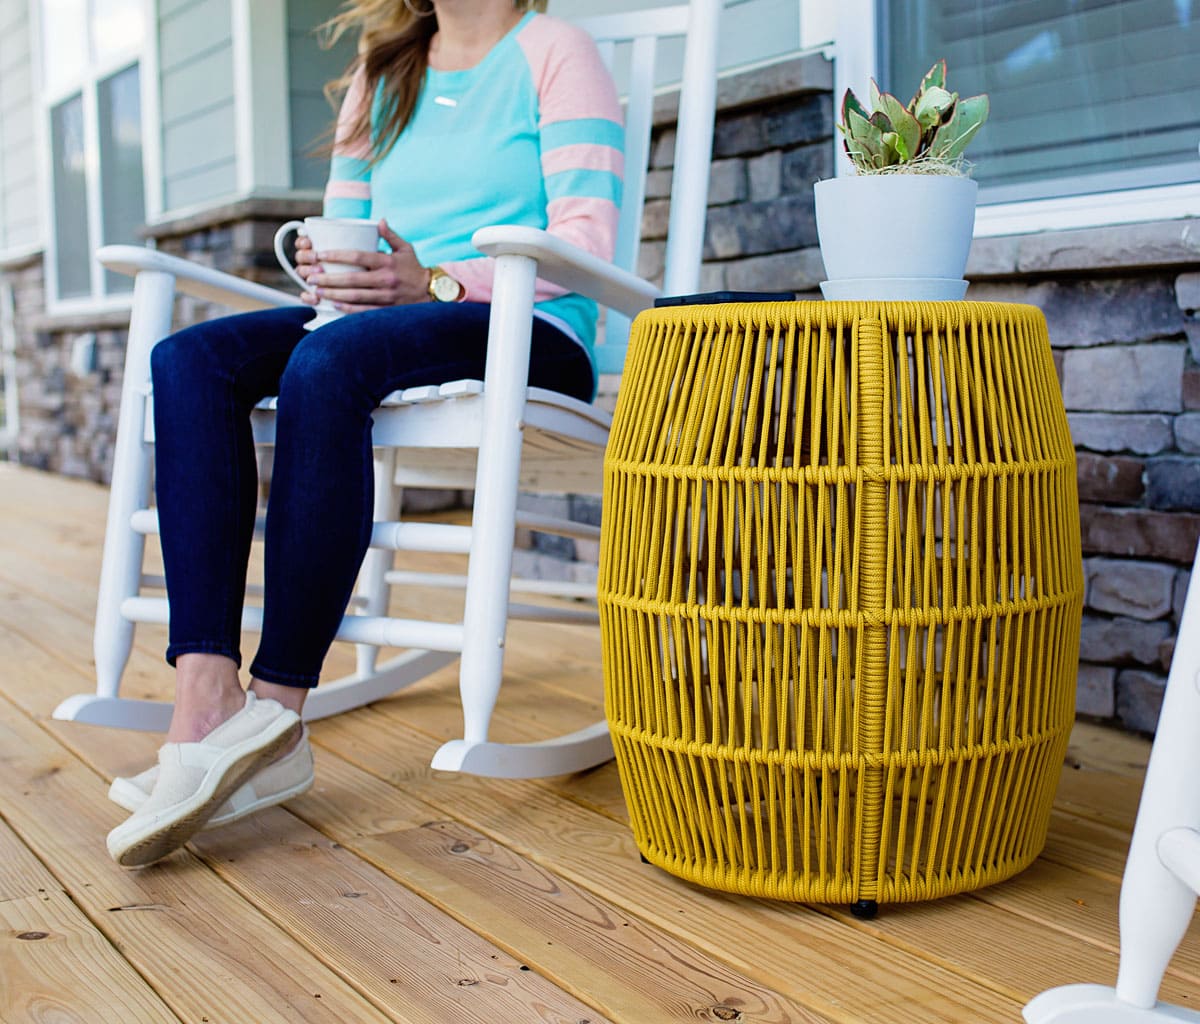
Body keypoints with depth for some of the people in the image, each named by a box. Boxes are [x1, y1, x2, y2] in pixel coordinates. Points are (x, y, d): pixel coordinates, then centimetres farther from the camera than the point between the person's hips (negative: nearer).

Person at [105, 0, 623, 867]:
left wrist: (438, 281, -18)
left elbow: (586, 241, -8)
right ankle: (205, 700, -32)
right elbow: (340, 227, 23)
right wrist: (325, 268, 0)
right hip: (383, 326, 6)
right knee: (191, 358, -20)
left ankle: (275, 716, -30)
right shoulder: (380, 76, 25)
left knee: (328, 360, -35)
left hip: (532, 335, -6)